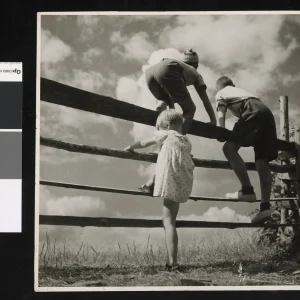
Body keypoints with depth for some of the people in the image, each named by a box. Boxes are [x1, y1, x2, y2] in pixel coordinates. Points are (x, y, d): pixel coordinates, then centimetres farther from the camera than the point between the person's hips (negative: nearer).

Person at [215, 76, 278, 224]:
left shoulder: (221, 93, 22)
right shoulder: (241, 90, 41)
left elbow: (221, 114, 7)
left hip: (254, 113, -7)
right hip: (267, 113, 7)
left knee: (229, 148, -14)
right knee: (262, 161, 1)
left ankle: (247, 190, -24)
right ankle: (265, 206, -8)